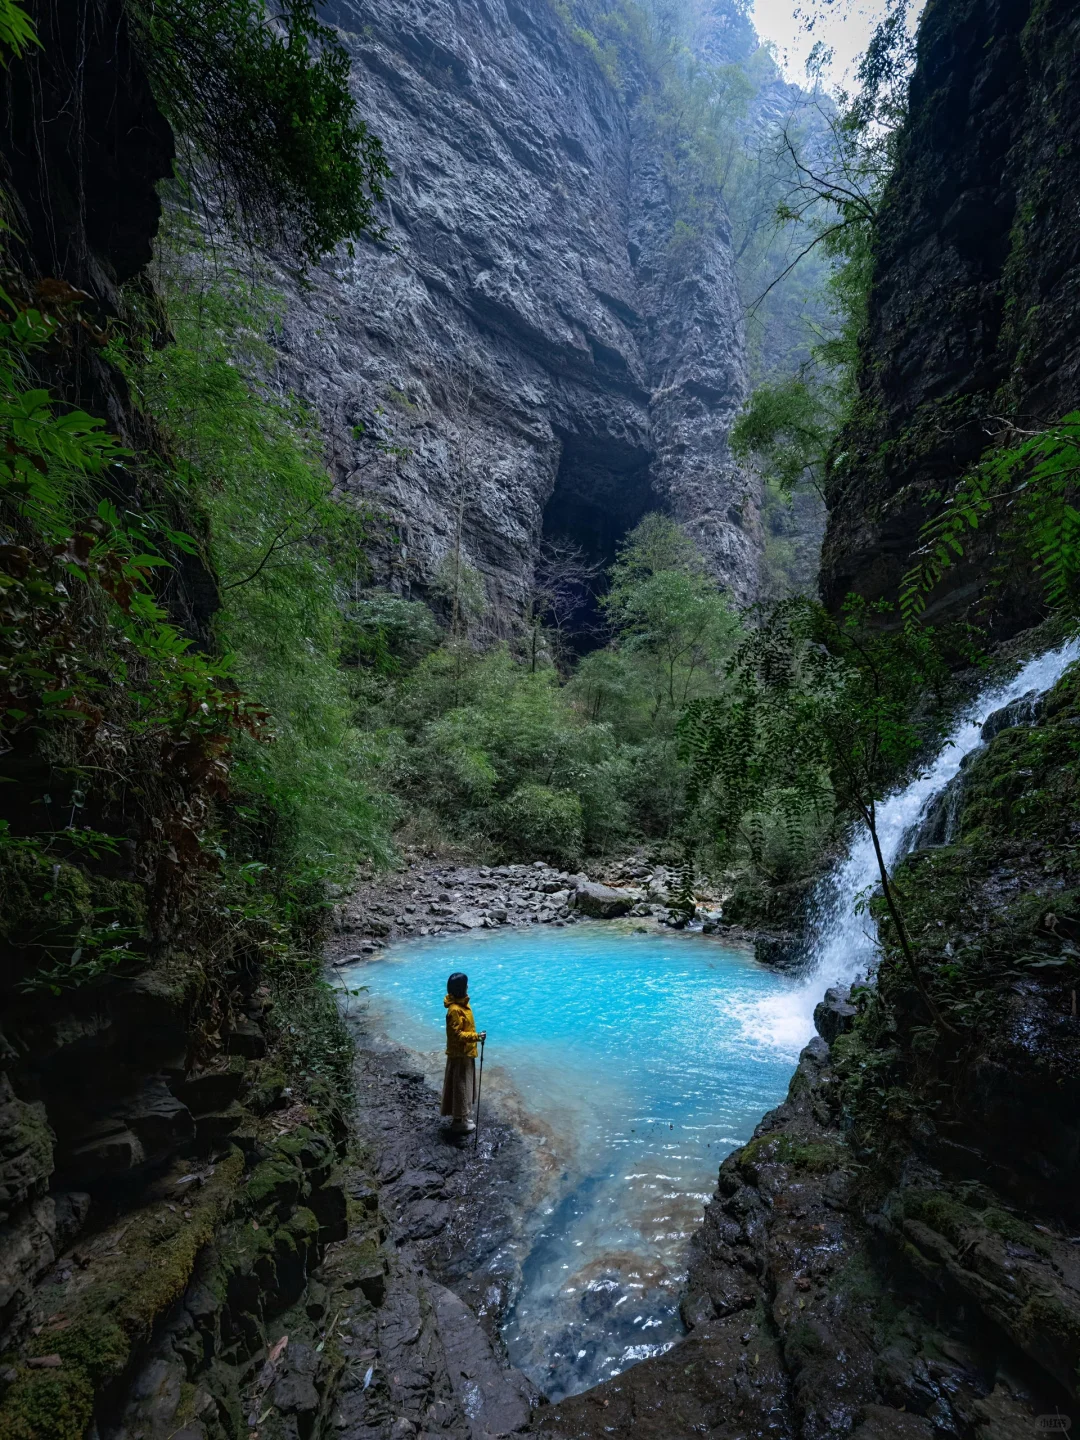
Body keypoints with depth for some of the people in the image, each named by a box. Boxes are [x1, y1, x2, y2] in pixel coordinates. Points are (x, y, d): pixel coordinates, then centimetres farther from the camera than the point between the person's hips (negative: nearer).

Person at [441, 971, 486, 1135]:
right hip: (459, 1054, -9)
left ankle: (463, 1116, 36)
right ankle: (459, 1122, 18)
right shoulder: (455, 1010, -28)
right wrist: (476, 1036, -26)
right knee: (460, 1086, 4)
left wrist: (475, 1035, 18)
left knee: (465, 1085, 21)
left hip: (466, 1052, 9)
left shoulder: (462, 1003, 2)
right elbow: (456, 1034, -27)